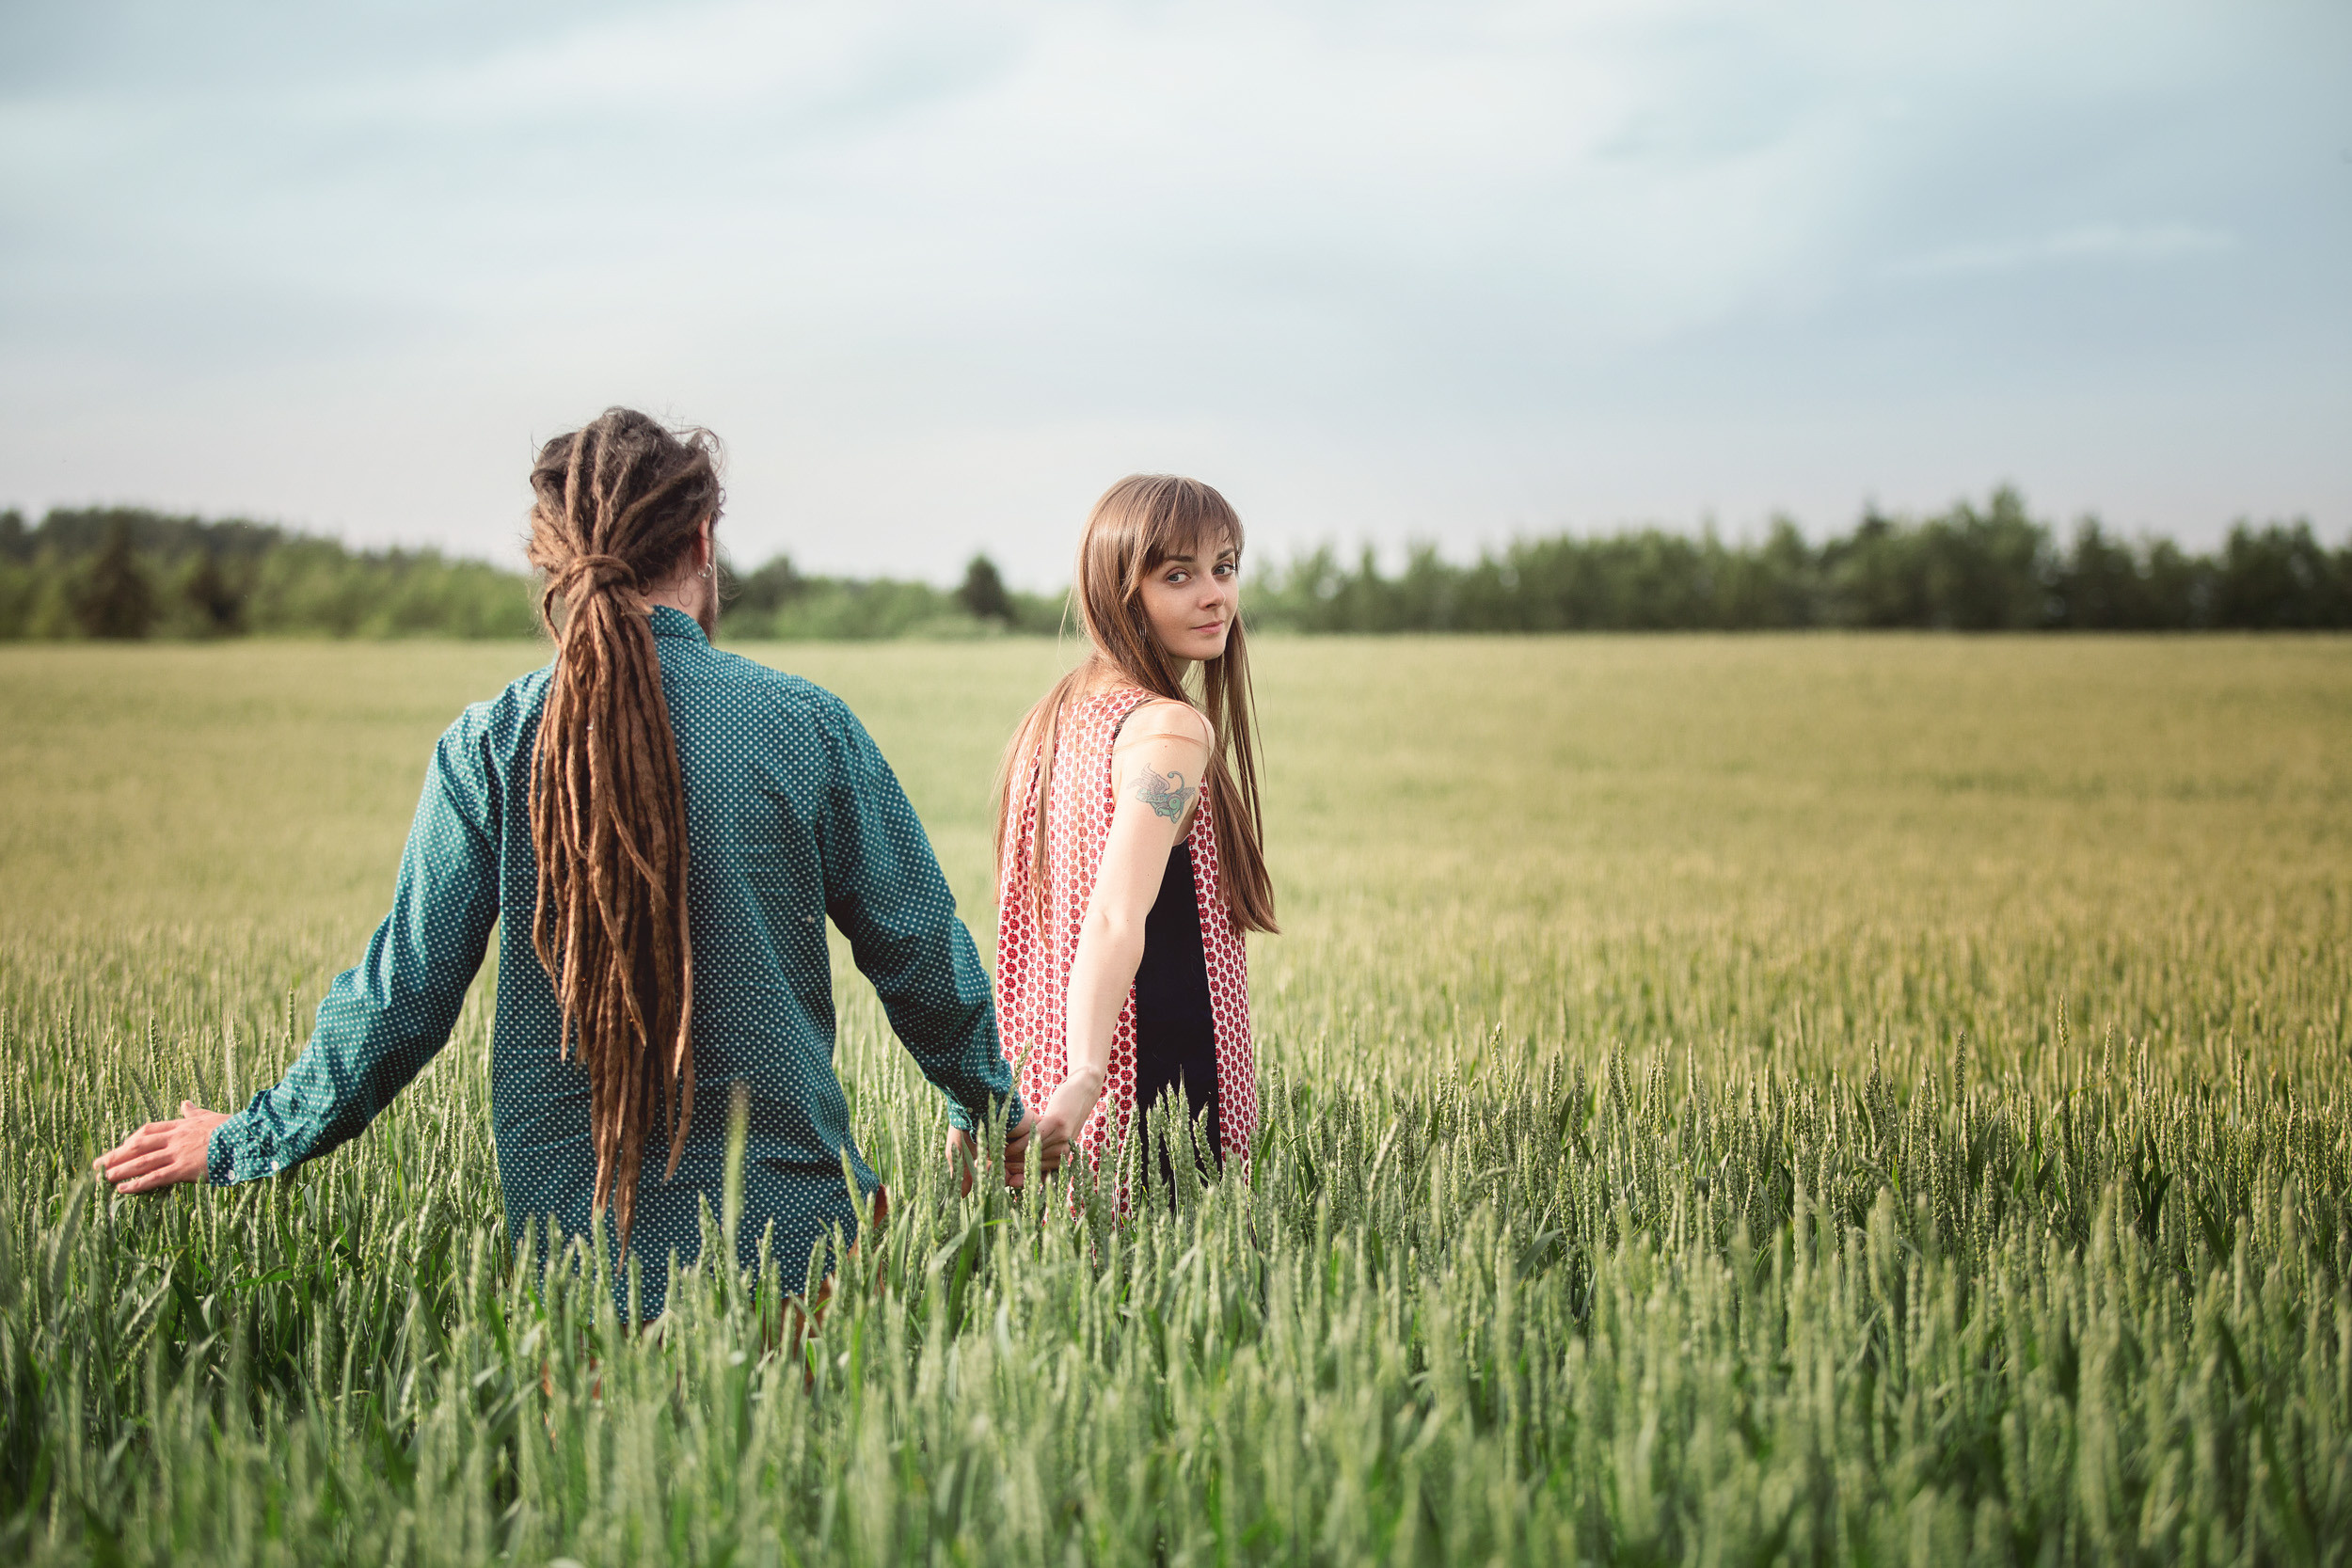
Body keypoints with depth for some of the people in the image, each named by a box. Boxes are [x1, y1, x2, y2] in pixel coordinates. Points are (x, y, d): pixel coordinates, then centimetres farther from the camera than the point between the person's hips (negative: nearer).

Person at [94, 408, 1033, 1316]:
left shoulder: (489, 746, -4)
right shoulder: (807, 726, -4)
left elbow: (403, 991, -2)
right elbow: (920, 951, 4)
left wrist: (247, 1143, 14)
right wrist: (989, 1106, 22)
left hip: (569, 1240, 1)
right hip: (787, 1230, -1)